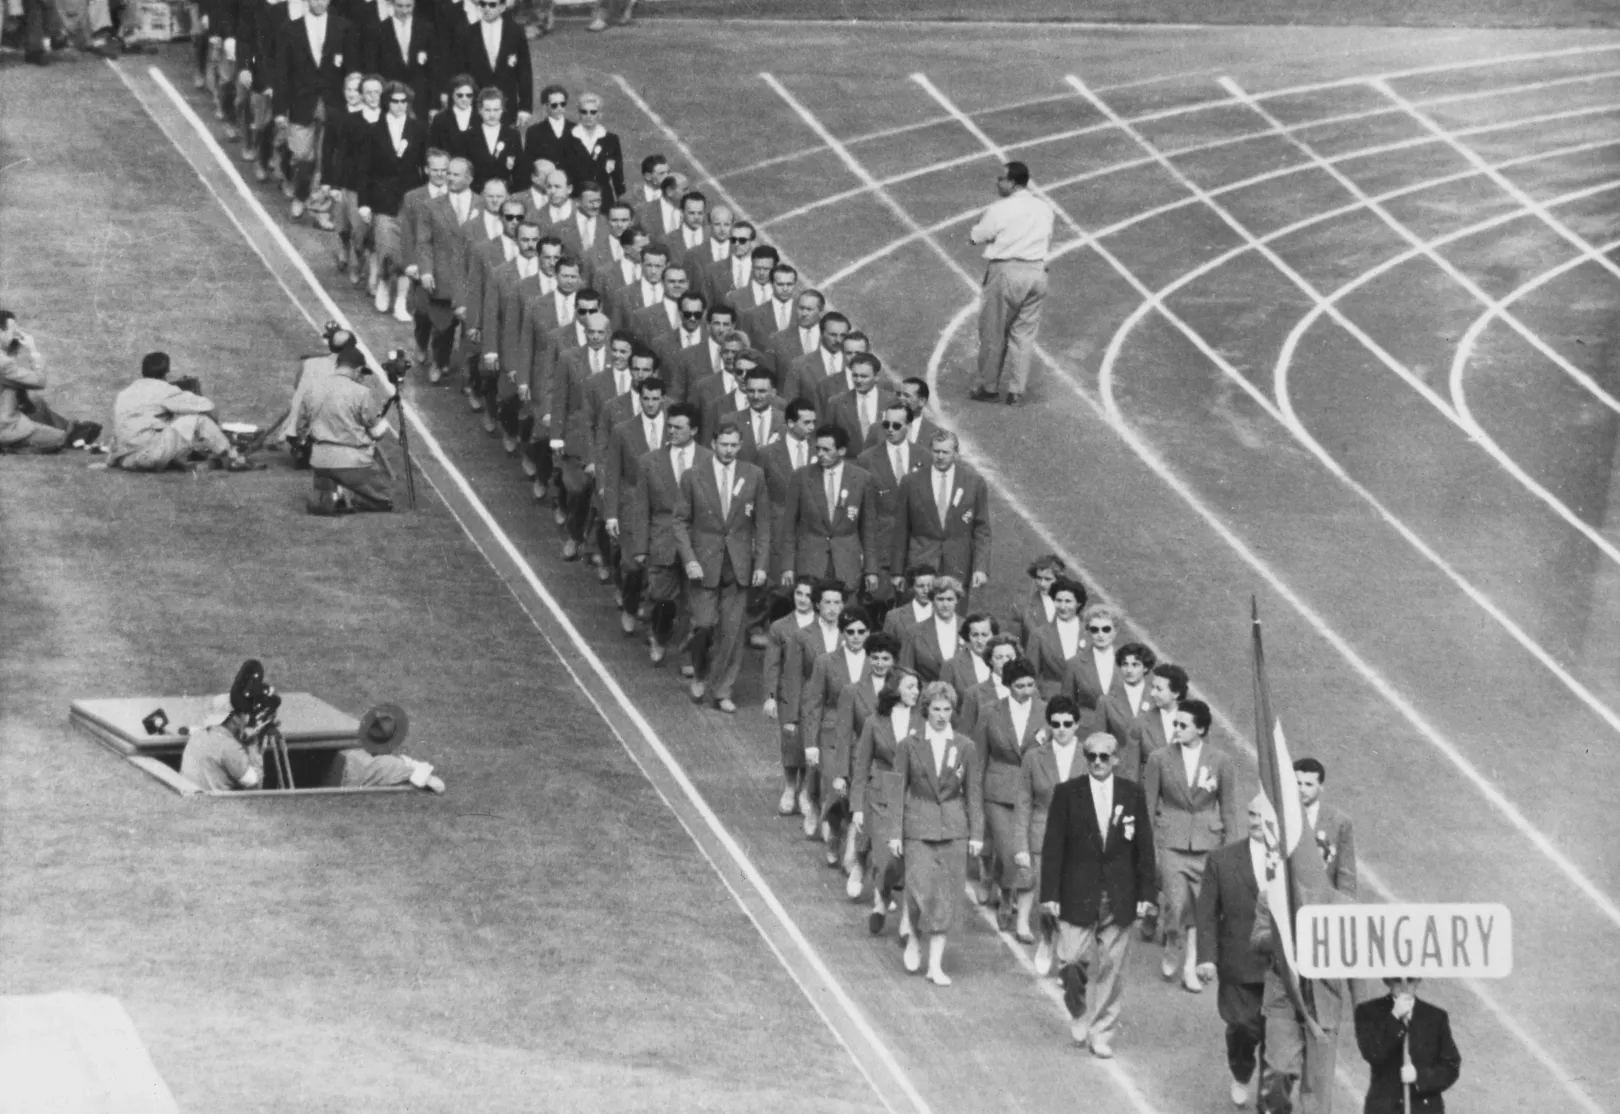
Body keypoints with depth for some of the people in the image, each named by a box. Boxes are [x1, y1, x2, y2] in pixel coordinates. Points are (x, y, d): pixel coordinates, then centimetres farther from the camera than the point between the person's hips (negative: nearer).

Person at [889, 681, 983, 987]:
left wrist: (976, 834, 3)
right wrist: (894, 833, -1)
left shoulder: (965, 748, 5)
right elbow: (897, 790, 3)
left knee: (947, 898, 1)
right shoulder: (910, 746, 1)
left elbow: (974, 793, 7)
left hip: (953, 829, 2)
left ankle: (935, 964, 7)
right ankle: (914, 939, 21)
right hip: (918, 828, -2)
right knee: (921, 891, -10)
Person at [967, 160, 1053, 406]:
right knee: (1024, 332, 10)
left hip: (1007, 270, -5)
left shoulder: (1000, 210, -12)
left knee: (993, 331, 8)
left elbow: (974, 237, -4)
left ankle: (988, 387, 15)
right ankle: (1016, 390, 10)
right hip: (1037, 271, 5)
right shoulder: (1044, 208, 6)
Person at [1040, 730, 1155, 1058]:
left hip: (1119, 896, 1)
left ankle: (1101, 1033, 13)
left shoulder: (1133, 794, 5)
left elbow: (1144, 846, 6)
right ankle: (1080, 1014, 22)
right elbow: (1052, 846, -1)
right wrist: (1050, 893, -6)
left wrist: (1145, 893, 2)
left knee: (1111, 966, 2)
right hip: (1077, 895, -1)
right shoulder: (1067, 794, 0)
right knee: (1071, 960, -6)